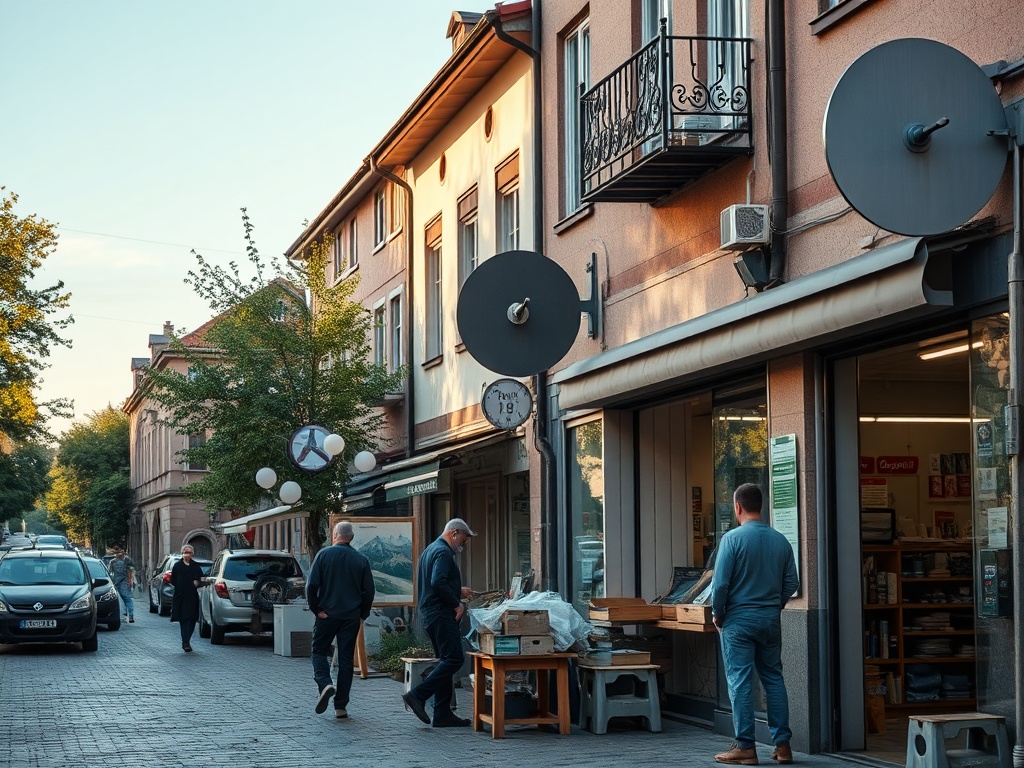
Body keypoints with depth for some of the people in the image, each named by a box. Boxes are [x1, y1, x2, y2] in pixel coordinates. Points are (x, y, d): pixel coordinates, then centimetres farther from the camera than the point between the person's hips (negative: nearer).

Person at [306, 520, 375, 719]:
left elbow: (311, 585, -10)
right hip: (351, 617, 2)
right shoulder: (361, 560, 2)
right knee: (346, 659, 7)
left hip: (327, 614, -2)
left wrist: (316, 609, 0)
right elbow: (369, 591, 2)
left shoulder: (324, 554, -5)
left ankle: (325, 684, -15)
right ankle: (341, 706, 7)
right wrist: (362, 615, 11)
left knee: (319, 651, 12)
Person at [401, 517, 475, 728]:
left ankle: (443, 714, 8)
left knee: (446, 661, 11)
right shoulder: (443, 552, -12)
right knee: (454, 658, -13)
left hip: (429, 614, 11)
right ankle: (418, 695, -16)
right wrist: (457, 603, -16)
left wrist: (458, 591, 25)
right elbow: (438, 583, -25)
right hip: (441, 614, -11)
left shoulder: (430, 550, 21)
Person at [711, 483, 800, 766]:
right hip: (771, 619, 5)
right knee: (774, 679, 11)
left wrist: (717, 614, 1)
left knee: (740, 682, 0)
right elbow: (792, 582, 5)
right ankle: (782, 744, 11)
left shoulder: (732, 539, -12)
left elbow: (720, 583, -13)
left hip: (739, 620, -5)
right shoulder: (780, 540, 2)